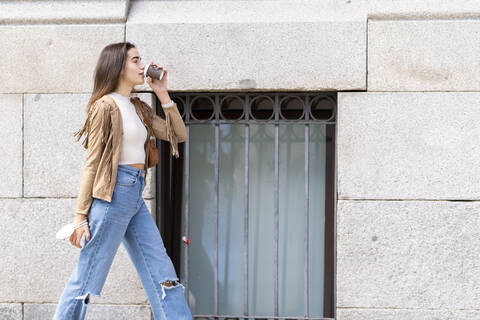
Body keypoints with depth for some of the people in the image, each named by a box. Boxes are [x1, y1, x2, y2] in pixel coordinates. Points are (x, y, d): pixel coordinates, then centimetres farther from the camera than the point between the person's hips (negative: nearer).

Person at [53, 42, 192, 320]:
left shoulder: (139, 108, 17)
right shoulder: (105, 106, -5)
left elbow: (178, 135, 15)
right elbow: (92, 162, -8)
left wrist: (163, 94, 8)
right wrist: (81, 215, -11)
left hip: (136, 198, 8)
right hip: (114, 194, -8)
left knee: (162, 273, 6)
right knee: (87, 279, -5)